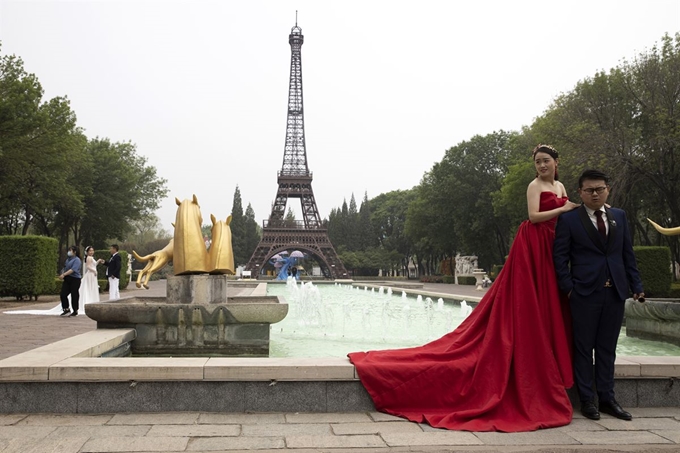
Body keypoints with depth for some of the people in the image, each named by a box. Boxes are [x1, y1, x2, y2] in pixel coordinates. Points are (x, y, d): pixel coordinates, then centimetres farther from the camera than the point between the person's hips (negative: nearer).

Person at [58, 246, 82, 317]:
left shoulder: (77, 260, -10)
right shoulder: (68, 259, 15)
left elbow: (73, 270, -22)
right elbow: (65, 268, 20)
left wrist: (64, 274, -27)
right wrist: (62, 275, 0)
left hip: (75, 279, -7)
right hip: (67, 279, 7)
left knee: (74, 296, 1)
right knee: (63, 295, -1)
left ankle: (75, 311, 13)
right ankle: (66, 309, 12)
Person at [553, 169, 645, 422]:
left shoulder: (619, 216, 11)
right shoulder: (568, 220, -1)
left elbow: (628, 254, 12)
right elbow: (559, 256, -3)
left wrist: (636, 285, 7)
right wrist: (568, 288, -10)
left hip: (615, 292, 4)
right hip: (584, 293, -4)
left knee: (607, 348, 11)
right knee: (583, 348, 4)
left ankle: (607, 398, 21)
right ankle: (587, 400, 13)